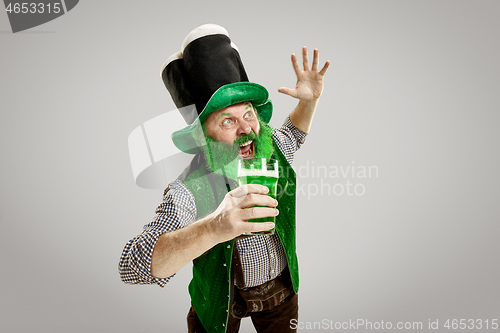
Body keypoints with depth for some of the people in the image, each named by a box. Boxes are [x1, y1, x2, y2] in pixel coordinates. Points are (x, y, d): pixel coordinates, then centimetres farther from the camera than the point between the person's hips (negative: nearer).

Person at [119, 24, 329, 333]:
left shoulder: (273, 148, -14)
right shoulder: (189, 191, -32)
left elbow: (294, 133, 12)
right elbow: (133, 267, -45)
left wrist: (309, 100, -9)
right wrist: (212, 229, -61)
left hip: (282, 287, 5)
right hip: (221, 300, -4)